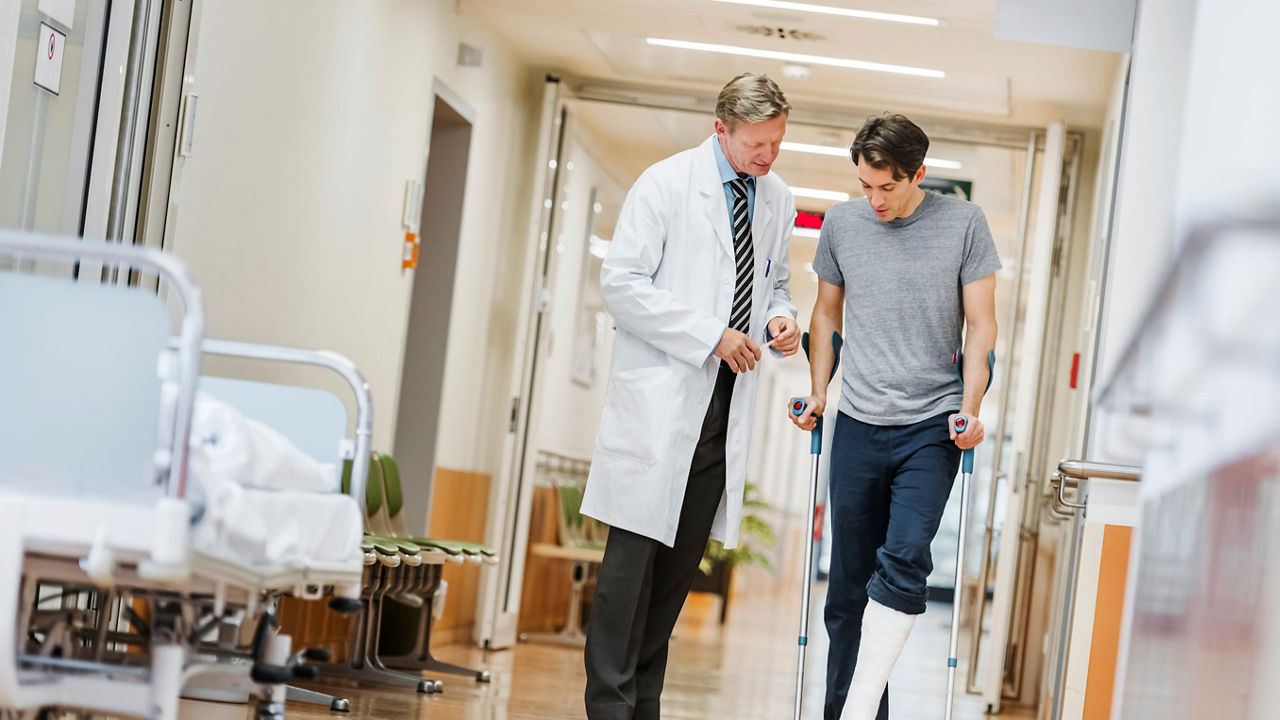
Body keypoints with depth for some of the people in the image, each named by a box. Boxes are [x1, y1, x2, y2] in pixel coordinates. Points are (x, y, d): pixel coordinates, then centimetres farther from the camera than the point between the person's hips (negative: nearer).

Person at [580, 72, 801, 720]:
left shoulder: (777, 201, 13)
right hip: (659, 399, -6)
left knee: (682, 561, 7)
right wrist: (711, 335, -15)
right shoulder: (666, 185, -6)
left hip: (725, 403, 6)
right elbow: (622, 283, -10)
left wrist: (781, 318, 3)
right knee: (635, 556, -8)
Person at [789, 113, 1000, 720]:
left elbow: (980, 324, 2)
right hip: (859, 426, 3)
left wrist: (970, 409, -7)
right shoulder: (841, 223, 6)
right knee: (849, 583, 5)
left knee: (904, 560, -19)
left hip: (933, 426, -3)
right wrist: (818, 392, 9)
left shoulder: (964, 224, -1)